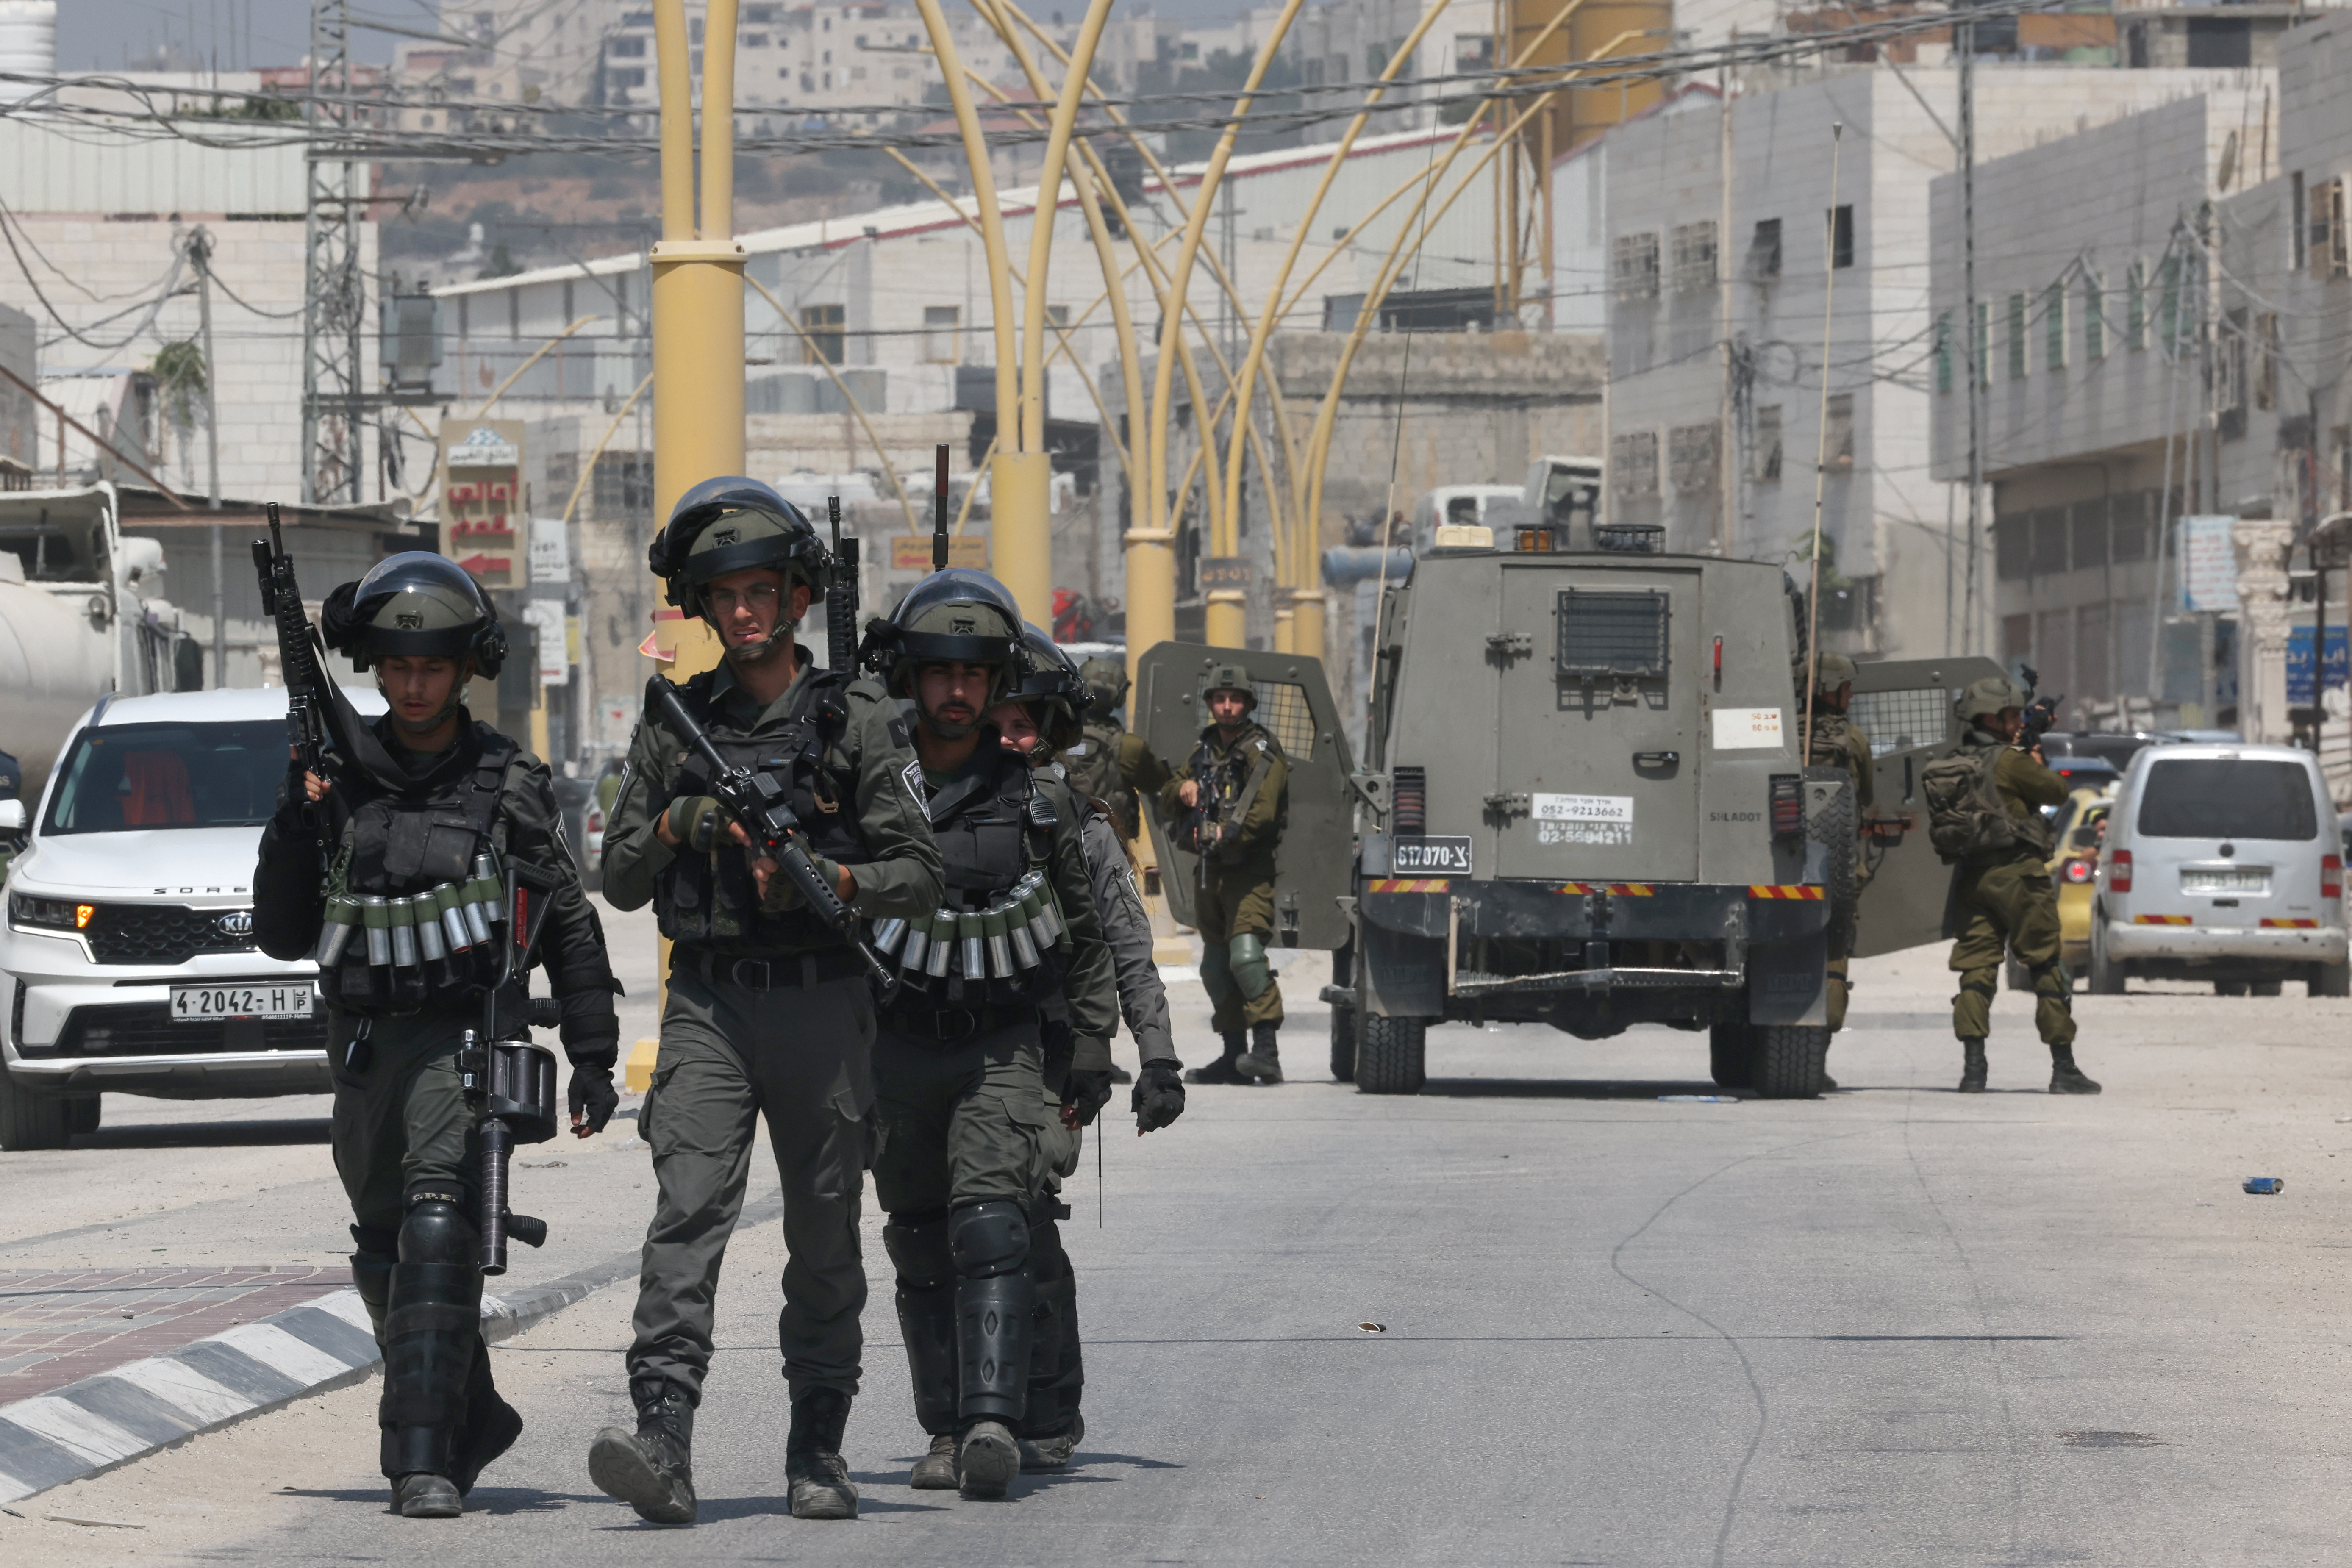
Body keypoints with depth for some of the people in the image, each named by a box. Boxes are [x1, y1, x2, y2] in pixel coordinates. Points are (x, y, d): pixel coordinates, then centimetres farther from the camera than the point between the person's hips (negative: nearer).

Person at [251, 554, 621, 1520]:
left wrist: (594, 1058, 5)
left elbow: (571, 924, 7)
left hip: (464, 1037, -5)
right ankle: (474, 1417, 36)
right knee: (384, 1255, 14)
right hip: (361, 1040, 5)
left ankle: (424, 1460, -27)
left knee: (438, 1227, -22)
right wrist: (295, 824, -8)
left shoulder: (509, 784, 0)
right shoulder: (340, 779, 6)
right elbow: (283, 935, 6)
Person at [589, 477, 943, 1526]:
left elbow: (920, 877, -1)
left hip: (822, 1006, -1)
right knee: (688, 1213, -14)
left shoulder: (856, 722, 2)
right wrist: (673, 827, -7)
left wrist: (831, 880, -18)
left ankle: (818, 1451, 16)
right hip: (707, 1005, 1)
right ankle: (663, 1441, -25)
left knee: (824, 1237, 6)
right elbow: (620, 880, 12)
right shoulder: (674, 726, 10)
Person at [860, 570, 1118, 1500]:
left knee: (991, 1228, -17)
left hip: (1001, 1047, -2)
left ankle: (994, 1425, -27)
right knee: (923, 1250, 7)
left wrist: (1092, 1039, 6)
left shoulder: (1037, 798, 1)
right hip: (895, 1048, 2)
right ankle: (946, 1431, 15)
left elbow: (1085, 930, 11)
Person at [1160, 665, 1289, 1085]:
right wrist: (1182, 789, -1)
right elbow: (1166, 800, 22)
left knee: (1246, 954, -23)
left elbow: (1262, 813, -19)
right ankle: (1234, 1056, 19)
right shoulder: (1206, 749, 17)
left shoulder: (1262, 753, -6)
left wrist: (1226, 834, -32)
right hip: (1211, 871, 8)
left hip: (1251, 870, -8)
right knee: (1216, 966, 11)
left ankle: (1266, 1050, -29)